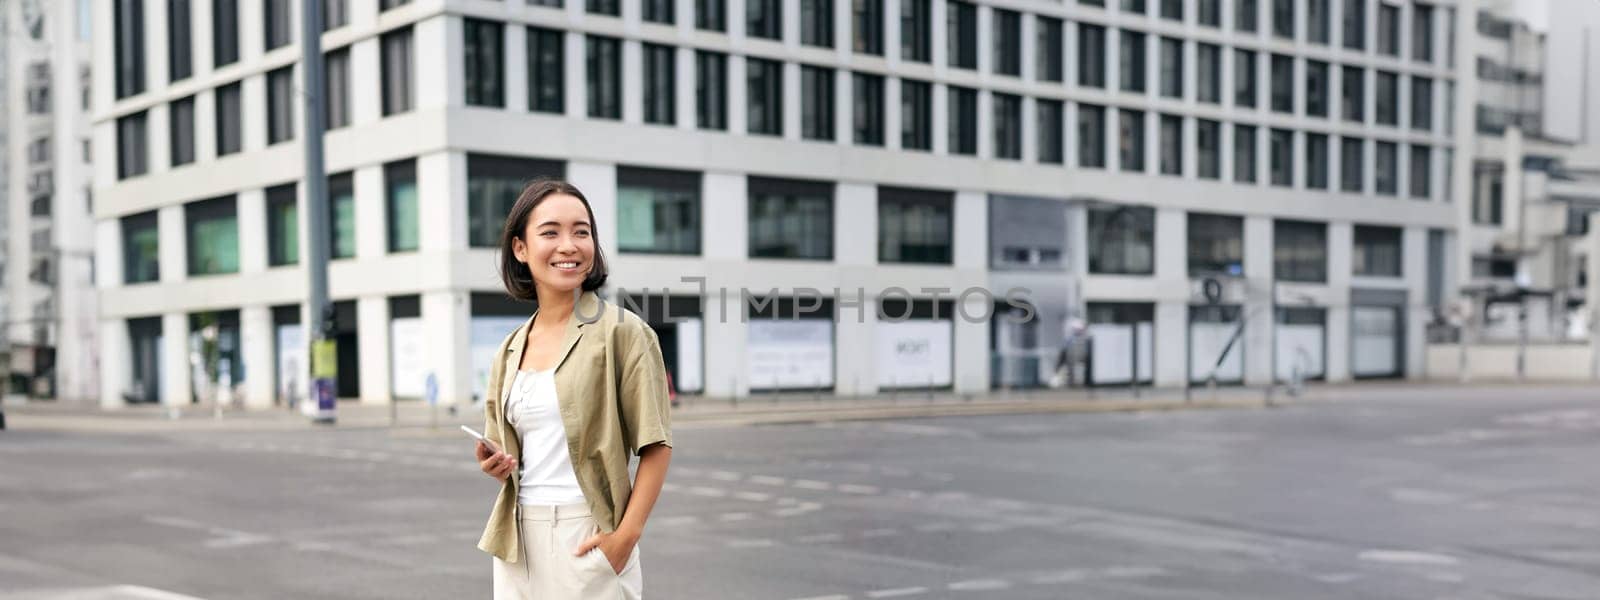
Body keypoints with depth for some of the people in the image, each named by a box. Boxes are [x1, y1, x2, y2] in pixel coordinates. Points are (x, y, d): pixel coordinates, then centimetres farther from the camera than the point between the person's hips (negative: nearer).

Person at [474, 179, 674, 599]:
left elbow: (656, 446, -10)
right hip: (519, 536, 5)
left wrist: (626, 536, -18)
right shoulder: (511, 350, 9)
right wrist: (494, 464, -2)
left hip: (588, 535, -5)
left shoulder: (622, 332, -7)